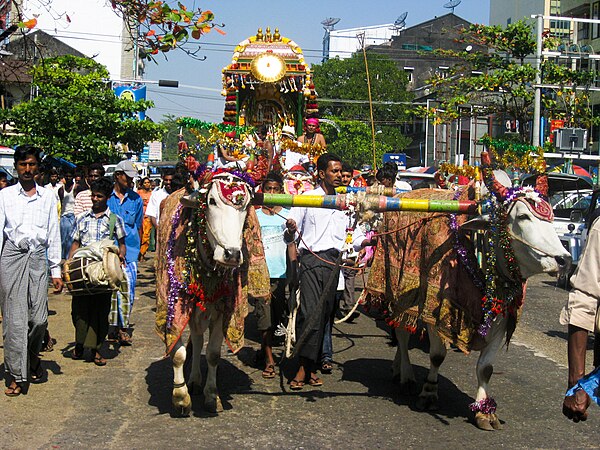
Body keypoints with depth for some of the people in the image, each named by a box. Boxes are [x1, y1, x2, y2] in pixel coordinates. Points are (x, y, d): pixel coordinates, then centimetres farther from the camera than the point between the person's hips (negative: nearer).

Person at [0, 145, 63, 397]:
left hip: (37, 258, 1)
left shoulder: (47, 197, 9)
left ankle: (33, 356, 28)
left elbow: (53, 235, 11)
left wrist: (56, 271, 7)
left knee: (39, 318, -2)